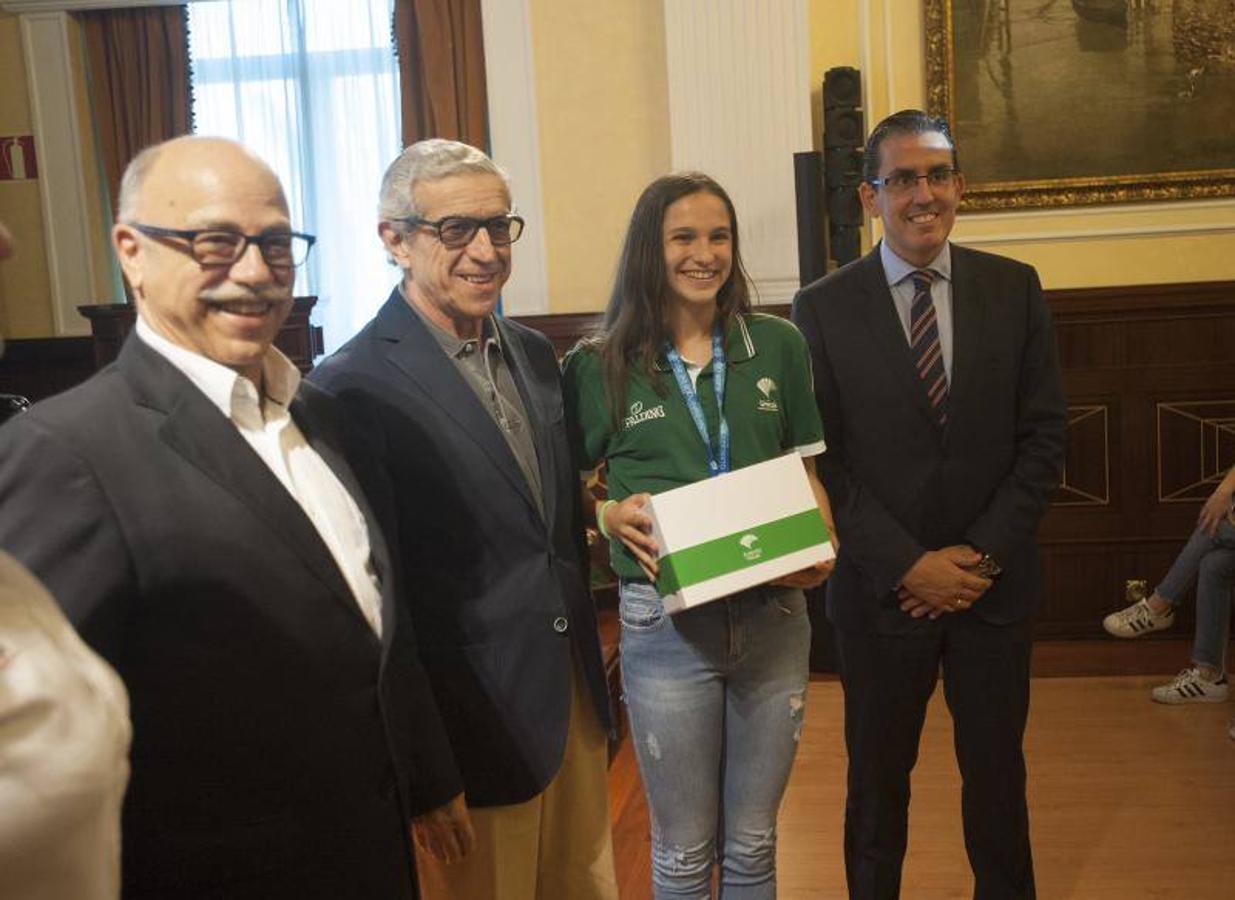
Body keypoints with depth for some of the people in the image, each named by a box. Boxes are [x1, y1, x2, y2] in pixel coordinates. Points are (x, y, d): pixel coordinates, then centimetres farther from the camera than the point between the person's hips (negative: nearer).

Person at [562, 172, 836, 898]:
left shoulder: (778, 345, 2)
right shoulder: (600, 366, -4)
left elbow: (806, 474, 9)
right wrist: (612, 516, -15)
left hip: (774, 616, 2)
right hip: (665, 623, -2)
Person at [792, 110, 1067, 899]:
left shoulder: (1015, 289, 1)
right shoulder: (822, 308, -5)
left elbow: (1044, 435, 0)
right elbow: (820, 459, -7)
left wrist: (984, 553, -10)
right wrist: (908, 565, -13)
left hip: (996, 582, 2)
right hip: (882, 589, -1)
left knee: (998, 772, 17)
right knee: (877, 779, 14)